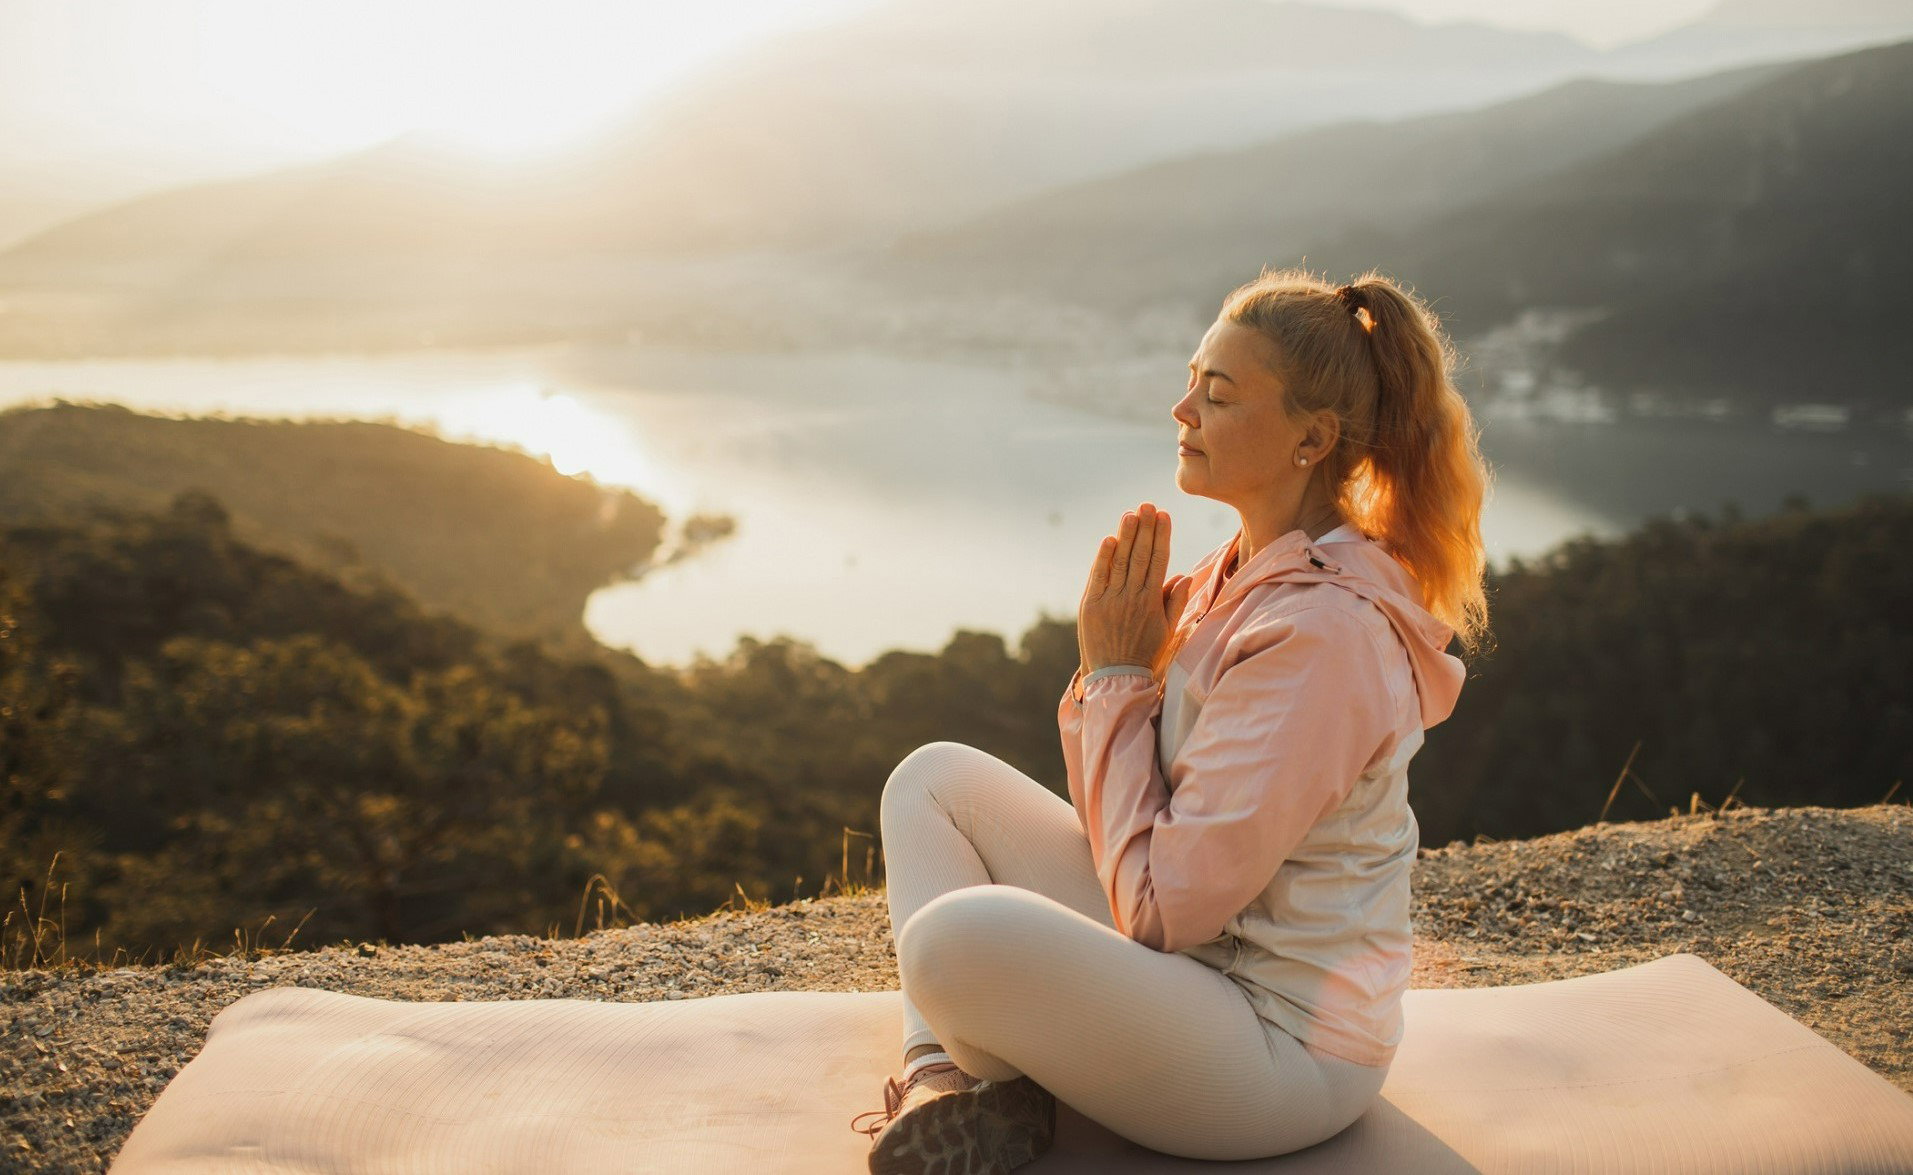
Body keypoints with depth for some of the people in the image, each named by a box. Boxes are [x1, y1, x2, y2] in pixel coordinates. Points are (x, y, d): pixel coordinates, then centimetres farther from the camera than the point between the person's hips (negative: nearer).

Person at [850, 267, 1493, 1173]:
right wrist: (1113, 665, -10)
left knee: (958, 936, -31)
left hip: (1283, 1049, -9)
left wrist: (1118, 675, -16)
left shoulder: (1322, 631, -25)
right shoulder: (1243, 572, 5)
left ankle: (1009, 1096, 4)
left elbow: (1163, 906, -23)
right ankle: (941, 1076, -5)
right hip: (1194, 953, 10)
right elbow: (1122, 819, 8)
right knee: (936, 778, 7)